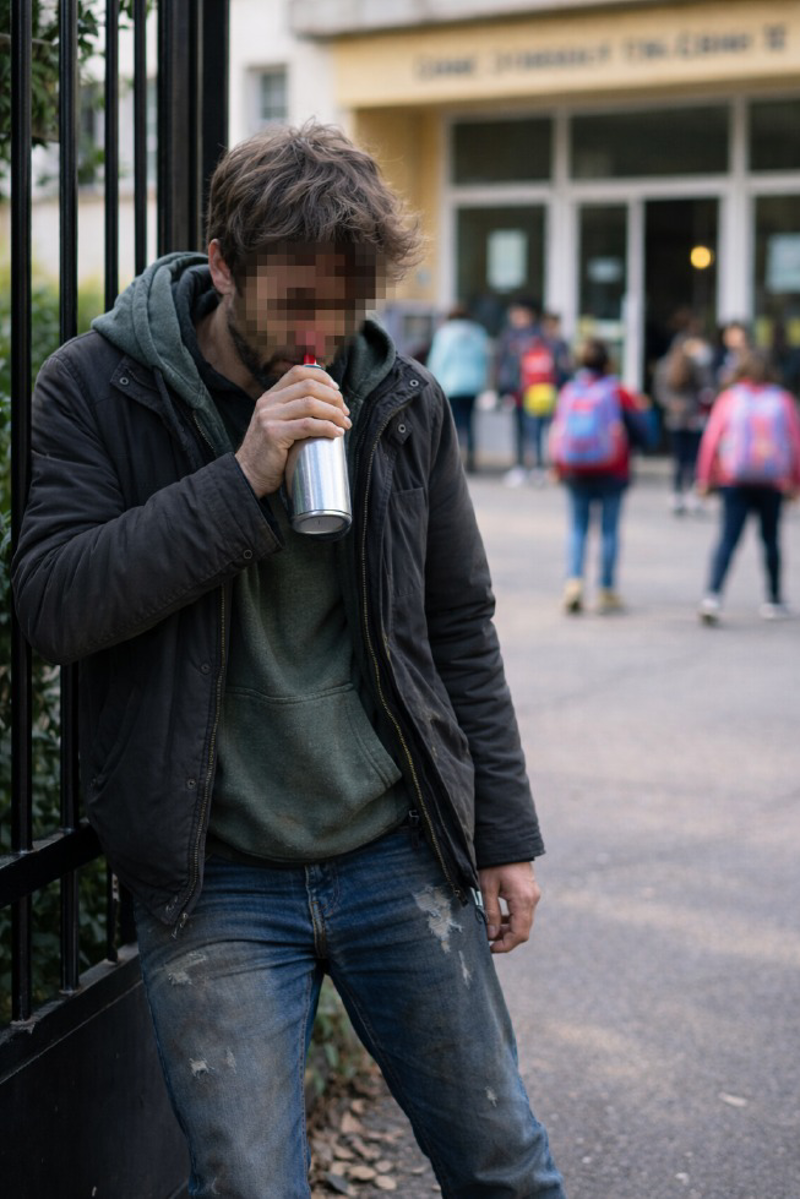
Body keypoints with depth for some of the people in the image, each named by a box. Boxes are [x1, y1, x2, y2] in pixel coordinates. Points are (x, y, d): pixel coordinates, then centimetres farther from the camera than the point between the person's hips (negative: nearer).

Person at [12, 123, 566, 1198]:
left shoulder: (403, 400, 2)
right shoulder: (96, 388, -5)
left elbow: (459, 627, 10)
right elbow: (53, 605, -16)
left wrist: (505, 831, 8)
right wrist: (243, 481, -22)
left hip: (401, 854, 3)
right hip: (213, 879, -2)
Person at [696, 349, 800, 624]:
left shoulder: (728, 399, 2)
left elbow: (711, 439, -3)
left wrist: (705, 478, 0)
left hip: (734, 480, 0)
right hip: (773, 481, 0)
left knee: (728, 538, -4)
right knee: (770, 538, 13)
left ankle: (713, 596, -22)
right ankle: (774, 601, 21)